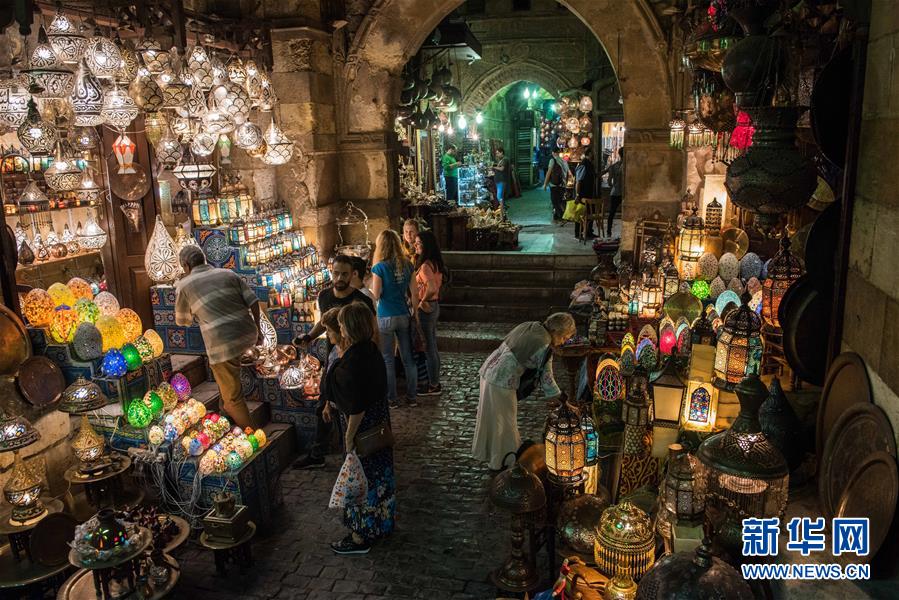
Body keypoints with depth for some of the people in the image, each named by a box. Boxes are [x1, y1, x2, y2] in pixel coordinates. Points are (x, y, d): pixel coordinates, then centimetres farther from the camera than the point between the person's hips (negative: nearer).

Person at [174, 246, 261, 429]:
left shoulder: (184, 285, 4)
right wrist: (257, 328, 17)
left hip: (224, 344, -6)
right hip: (249, 335, 6)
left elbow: (182, 321, 18)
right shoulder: (228, 274, 12)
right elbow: (253, 301, 5)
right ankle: (228, 408, 40)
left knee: (233, 396, 8)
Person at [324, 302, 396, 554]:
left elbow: (357, 408, -25)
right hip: (379, 420, 9)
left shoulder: (352, 363, -28)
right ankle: (383, 523, 39)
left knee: (361, 477, 6)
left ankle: (362, 536, 22)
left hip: (361, 424, -9)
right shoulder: (372, 350, -2)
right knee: (379, 472, 21)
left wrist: (349, 437, -16)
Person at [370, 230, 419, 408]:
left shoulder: (379, 267, -13)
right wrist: (415, 313, 13)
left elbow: (375, 296, -12)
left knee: (388, 360, 8)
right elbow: (414, 293, 3)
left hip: (385, 318, -4)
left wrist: (370, 287, 9)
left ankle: (392, 398, 16)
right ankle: (411, 397, 20)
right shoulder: (407, 265, 0)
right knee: (408, 358, 12)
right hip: (404, 316, 4)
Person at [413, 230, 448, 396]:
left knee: (428, 348, 2)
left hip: (425, 308, -9)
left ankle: (433, 386, 13)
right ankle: (435, 382, 28)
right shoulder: (435, 263, 7)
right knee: (433, 347, 17)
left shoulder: (425, 265, -21)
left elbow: (432, 288, -34)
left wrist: (423, 301, -19)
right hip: (434, 306, 9)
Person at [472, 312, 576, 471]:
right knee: (504, 422, 9)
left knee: (488, 416, 24)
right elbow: (546, 378, -10)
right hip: (502, 382, -9)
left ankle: (484, 452, 41)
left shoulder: (528, 326, 8)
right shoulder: (543, 345, -16)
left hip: (488, 370, 9)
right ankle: (500, 461, 25)